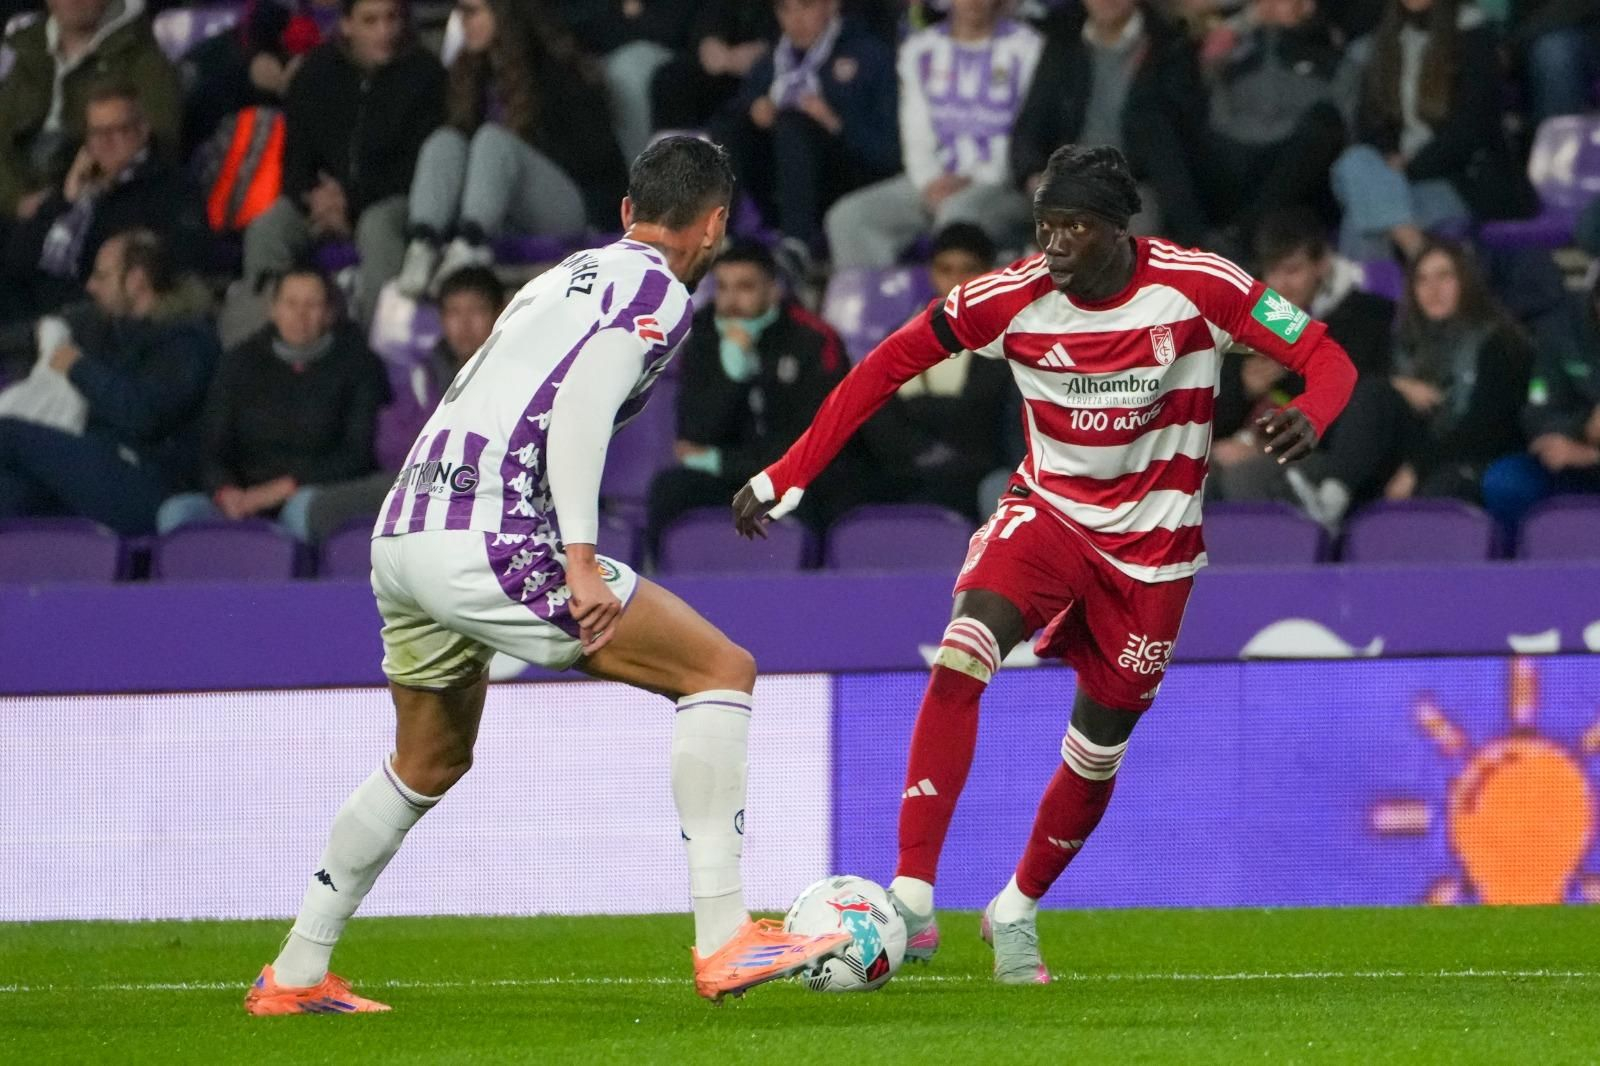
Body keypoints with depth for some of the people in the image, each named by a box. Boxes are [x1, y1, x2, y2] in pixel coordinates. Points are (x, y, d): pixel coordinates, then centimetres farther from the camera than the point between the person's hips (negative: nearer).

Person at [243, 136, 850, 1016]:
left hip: (401, 537, 9)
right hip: (492, 541, -9)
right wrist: (580, 560, -21)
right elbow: (579, 406, -15)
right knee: (722, 669, -4)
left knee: (428, 764, 28)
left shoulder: (562, 278, 25)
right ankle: (724, 942, -12)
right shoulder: (657, 294, 0)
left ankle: (294, 975, 33)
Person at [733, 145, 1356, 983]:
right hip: (1047, 512, 0)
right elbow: (888, 365, -8)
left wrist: (1308, 417, -40)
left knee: (1099, 749, 8)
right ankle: (913, 898, -31)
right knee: (961, 657, -28)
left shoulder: (1198, 287, -18)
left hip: (1151, 546, 0)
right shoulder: (1012, 297, -15)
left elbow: (1325, 359, -15)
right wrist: (789, 475, -13)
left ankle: (1017, 912, 35)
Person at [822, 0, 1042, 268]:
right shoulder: (920, 49, 15)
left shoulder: (1026, 47, 1)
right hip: (935, 182, 5)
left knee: (958, 212, -39)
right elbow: (916, 134, 12)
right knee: (847, 217, -17)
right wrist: (929, 182, -8)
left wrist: (977, 181, -14)